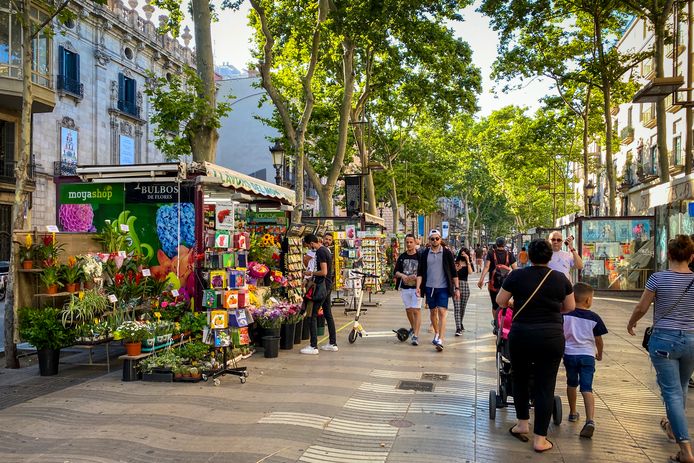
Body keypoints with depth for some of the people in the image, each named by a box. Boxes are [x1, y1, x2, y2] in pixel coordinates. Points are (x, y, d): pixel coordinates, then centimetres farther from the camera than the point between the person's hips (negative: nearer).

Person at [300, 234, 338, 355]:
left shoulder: (320, 252, -16)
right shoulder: (325, 250, 14)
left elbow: (324, 272, -22)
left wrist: (311, 273, -9)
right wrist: (313, 274, 18)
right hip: (327, 286, 10)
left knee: (312, 315, -7)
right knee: (328, 314, 15)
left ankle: (313, 346, -6)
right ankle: (333, 343, 21)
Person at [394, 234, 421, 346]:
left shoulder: (420, 256, -4)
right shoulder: (402, 257, 10)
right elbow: (395, 272, 7)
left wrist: (416, 277, -22)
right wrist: (402, 275, -14)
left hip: (416, 287, -5)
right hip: (404, 287, 5)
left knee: (416, 310, -10)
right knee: (408, 310, 15)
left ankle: (416, 335, -11)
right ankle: (413, 328, 38)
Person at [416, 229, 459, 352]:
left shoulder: (447, 253, 0)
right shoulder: (424, 254, 5)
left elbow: (453, 272, 3)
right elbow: (420, 272, 5)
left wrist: (457, 288, -1)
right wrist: (418, 287, -6)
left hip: (443, 288, -3)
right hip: (429, 287, 3)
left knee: (442, 312, -12)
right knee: (432, 312, 14)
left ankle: (440, 341, -16)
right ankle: (436, 334, 34)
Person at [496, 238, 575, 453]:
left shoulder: (516, 276, -3)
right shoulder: (560, 278, 1)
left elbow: (500, 301, 3)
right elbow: (570, 307, 8)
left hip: (521, 335, 0)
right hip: (551, 337, 0)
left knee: (520, 378, 21)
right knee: (545, 385, 5)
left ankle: (522, 423, 29)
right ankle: (540, 439, 9)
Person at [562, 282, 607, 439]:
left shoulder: (565, 314, -4)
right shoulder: (594, 318, -5)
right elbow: (598, 339, 3)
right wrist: (599, 354, 20)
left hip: (569, 354, 2)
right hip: (587, 355, -2)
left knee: (571, 384, 22)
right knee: (587, 389, -4)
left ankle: (573, 413, 36)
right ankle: (590, 420, -19)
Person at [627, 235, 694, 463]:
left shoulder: (658, 278, -11)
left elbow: (641, 309, -4)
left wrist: (631, 323, 14)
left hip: (664, 339, -4)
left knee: (672, 392, 0)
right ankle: (673, 426, 46)